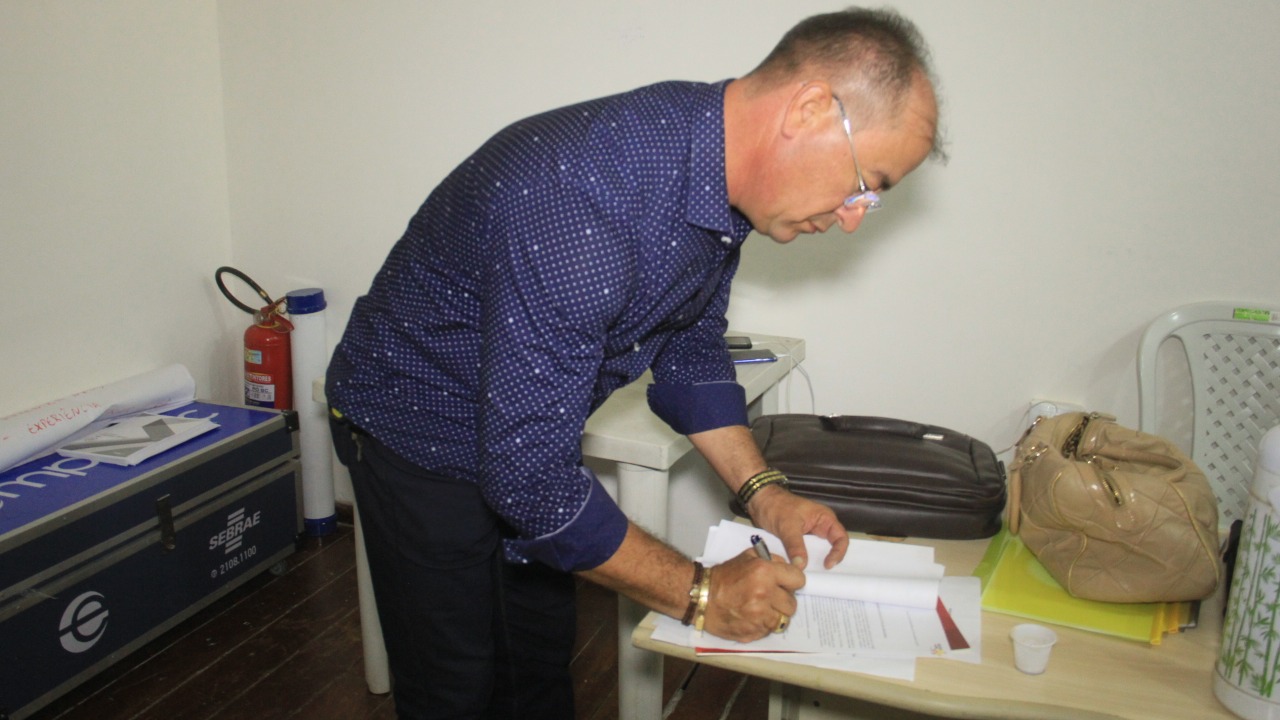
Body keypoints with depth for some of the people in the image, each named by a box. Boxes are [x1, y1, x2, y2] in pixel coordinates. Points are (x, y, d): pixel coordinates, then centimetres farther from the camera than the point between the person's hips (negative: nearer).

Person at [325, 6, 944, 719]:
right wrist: (697, 594, -24)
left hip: (533, 425, 7)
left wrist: (763, 492, -4)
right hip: (420, 437, -7)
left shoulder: (720, 171, -11)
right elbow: (529, 475, -35)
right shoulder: (583, 204, -39)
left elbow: (690, 347, 6)